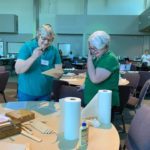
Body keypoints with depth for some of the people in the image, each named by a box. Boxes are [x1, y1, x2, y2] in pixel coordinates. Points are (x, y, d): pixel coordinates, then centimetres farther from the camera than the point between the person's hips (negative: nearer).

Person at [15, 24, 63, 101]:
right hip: (26, 93, -2)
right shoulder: (27, 46, -12)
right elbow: (18, 70, -18)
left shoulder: (54, 50, -5)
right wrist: (33, 57, -31)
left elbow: (59, 71, -1)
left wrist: (56, 73, -25)